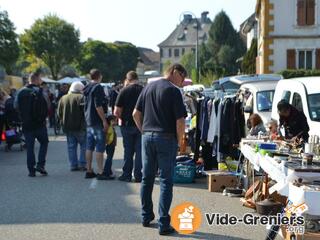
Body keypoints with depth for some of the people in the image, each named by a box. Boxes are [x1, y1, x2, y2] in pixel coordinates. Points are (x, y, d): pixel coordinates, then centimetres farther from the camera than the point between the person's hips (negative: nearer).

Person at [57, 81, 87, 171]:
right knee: (84, 145, 5)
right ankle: (82, 164, 1)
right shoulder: (81, 97, -9)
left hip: (67, 127, 6)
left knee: (71, 146, 10)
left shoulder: (63, 98, 10)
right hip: (79, 127, -5)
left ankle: (73, 165, 10)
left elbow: (59, 113, 11)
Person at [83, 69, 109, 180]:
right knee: (100, 148, -7)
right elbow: (98, 106, -20)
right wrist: (104, 121, -18)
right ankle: (100, 173, -7)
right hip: (97, 122, -9)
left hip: (88, 121, 9)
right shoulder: (98, 87, -13)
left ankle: (89, 171, 16)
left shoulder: (87, 88, 14)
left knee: (89, 147, 11)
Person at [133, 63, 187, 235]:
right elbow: (180, 121, -14)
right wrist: (179, 141, -2)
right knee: (166, 181, -1)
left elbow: (136, 114, 12)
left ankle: (146, 217, 25)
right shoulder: (173, 91, -9)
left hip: (147, 136, 6)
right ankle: (164, 224, -1)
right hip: (166, 138, -6)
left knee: (147, 178, 15)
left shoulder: (148, 87, 11)